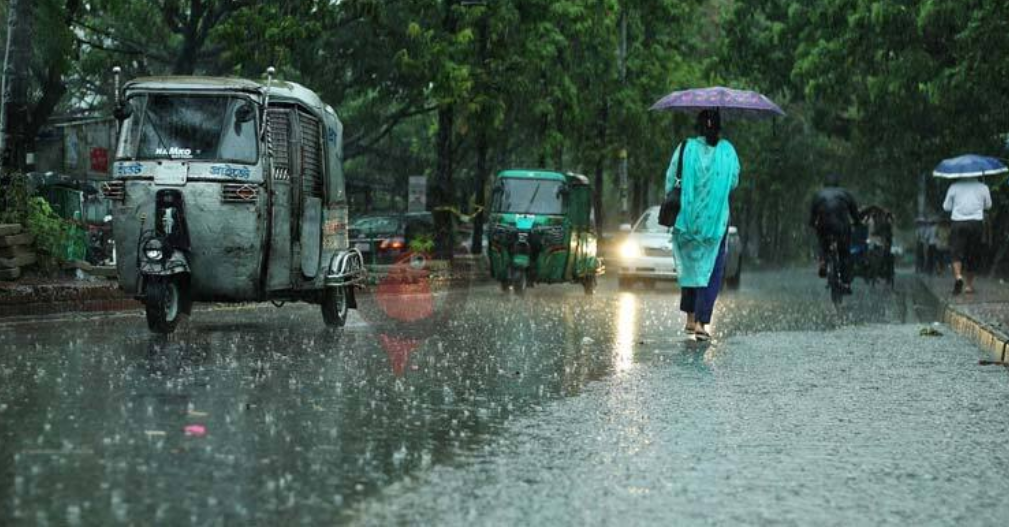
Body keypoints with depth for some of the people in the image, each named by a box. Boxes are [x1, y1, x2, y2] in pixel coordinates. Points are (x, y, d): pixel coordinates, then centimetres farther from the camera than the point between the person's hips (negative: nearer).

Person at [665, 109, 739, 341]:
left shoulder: (685, 148, -6)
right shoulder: (727, 150, -4)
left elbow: (670, 182, -3)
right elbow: (734, 182, 6)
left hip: (688, 217, 1)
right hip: (717, 219, -1)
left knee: (690, 265, 17)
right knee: (712, 269, 3)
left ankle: (691, 319, 20)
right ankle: (701, 322, -9)